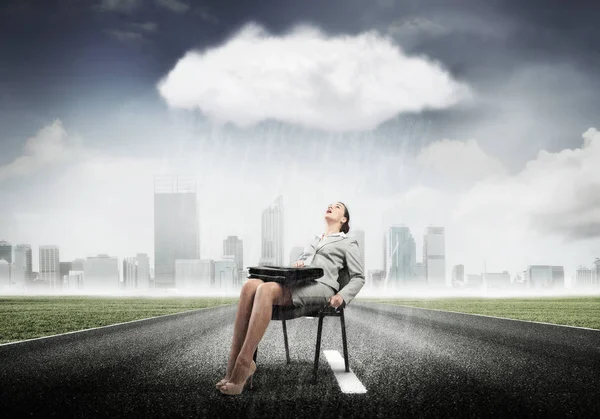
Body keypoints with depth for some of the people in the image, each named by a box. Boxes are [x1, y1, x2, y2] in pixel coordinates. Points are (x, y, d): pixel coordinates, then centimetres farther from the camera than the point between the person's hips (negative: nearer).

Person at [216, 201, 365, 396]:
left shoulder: (348, 243, 21)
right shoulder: (314, 240, 38)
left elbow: (359, 277, 15)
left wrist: (342, 296, -5)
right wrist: (296, 264, 10)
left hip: (320, 287, -5)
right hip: (294, 283, 6)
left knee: (266, 290, -36)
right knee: (250, 286, -30)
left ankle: (241, 371, -40)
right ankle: (235, 364, -37)